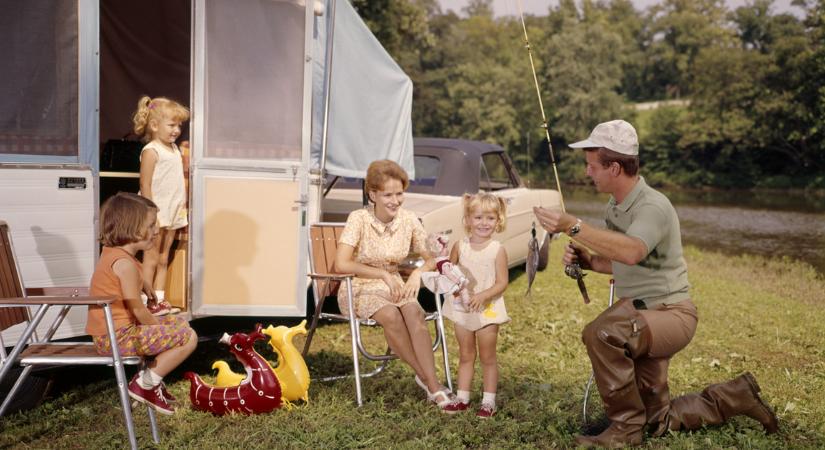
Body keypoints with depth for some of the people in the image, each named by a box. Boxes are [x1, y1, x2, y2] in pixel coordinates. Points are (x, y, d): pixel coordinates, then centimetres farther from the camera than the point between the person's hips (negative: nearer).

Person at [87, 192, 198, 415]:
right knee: (188, 337, -12)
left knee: (179, 322, 22)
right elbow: (137, 309, -19)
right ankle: (145, 384, -2)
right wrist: (159, 325, -4)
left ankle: (151, 379, 20)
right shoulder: (125, 263, -21)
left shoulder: (112, 253, 10)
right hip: (119, 337, -10)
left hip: (106, 334, 10)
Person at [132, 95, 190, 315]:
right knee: (151, 259, -2)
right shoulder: (151, 151, -11)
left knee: (163, 259, 12)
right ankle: (147, 302, 3)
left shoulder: (174, 149, 13)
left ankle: (159, 301, 18)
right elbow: (145, 186, -16)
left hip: (171, 213, 8)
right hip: (155, 214, -8)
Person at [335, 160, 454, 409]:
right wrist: (383, 274, -22)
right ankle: (427, 378, -21)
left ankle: (432, 383, -34)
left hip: (394, 287, 3)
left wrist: (418, 272, -18)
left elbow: (431, 258, 4)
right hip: (360, 290, -3)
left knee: (414, 312, -31)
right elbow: (341, 265, -23)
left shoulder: (408, 220, -1)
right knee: (391, 315, -35)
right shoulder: (359, 219, -14)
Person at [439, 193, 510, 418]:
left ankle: (488, 401, 16)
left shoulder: (497, 250, -10)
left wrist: (483, 296, -27)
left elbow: (502, 282, -13)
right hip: (462, 309, 4)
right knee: (465, 356, 15)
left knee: (487, 358, 7)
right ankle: (462, 397, 25)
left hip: (488, 309, -3)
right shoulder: (460, 246, 0)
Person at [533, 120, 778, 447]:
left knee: (601, 333, -37)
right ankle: (737, 397, 32)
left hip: (670, 313, -9)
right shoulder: (615, 205, 5)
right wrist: (587, 260, -3)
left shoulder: (653, 206, -23)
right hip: (639, 315, 9)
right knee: (658, 423, 15)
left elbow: (631, 252, -44)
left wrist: (572, 227, -48)